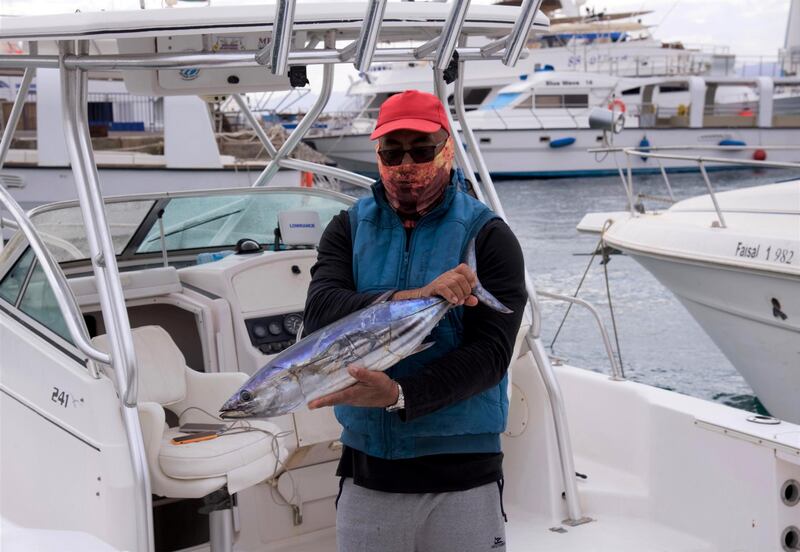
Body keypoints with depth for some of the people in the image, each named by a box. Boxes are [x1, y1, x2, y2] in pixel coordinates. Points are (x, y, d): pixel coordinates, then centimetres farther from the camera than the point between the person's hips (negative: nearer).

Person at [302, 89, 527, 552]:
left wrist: (399, 395, -27)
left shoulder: (487, 235, -4)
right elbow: (319, 314, -12)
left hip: (463, 478, -2)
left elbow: (489, 355, -13)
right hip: (365, 474, 2)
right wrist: (413, 298, -26)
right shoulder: (348, 230, 5)